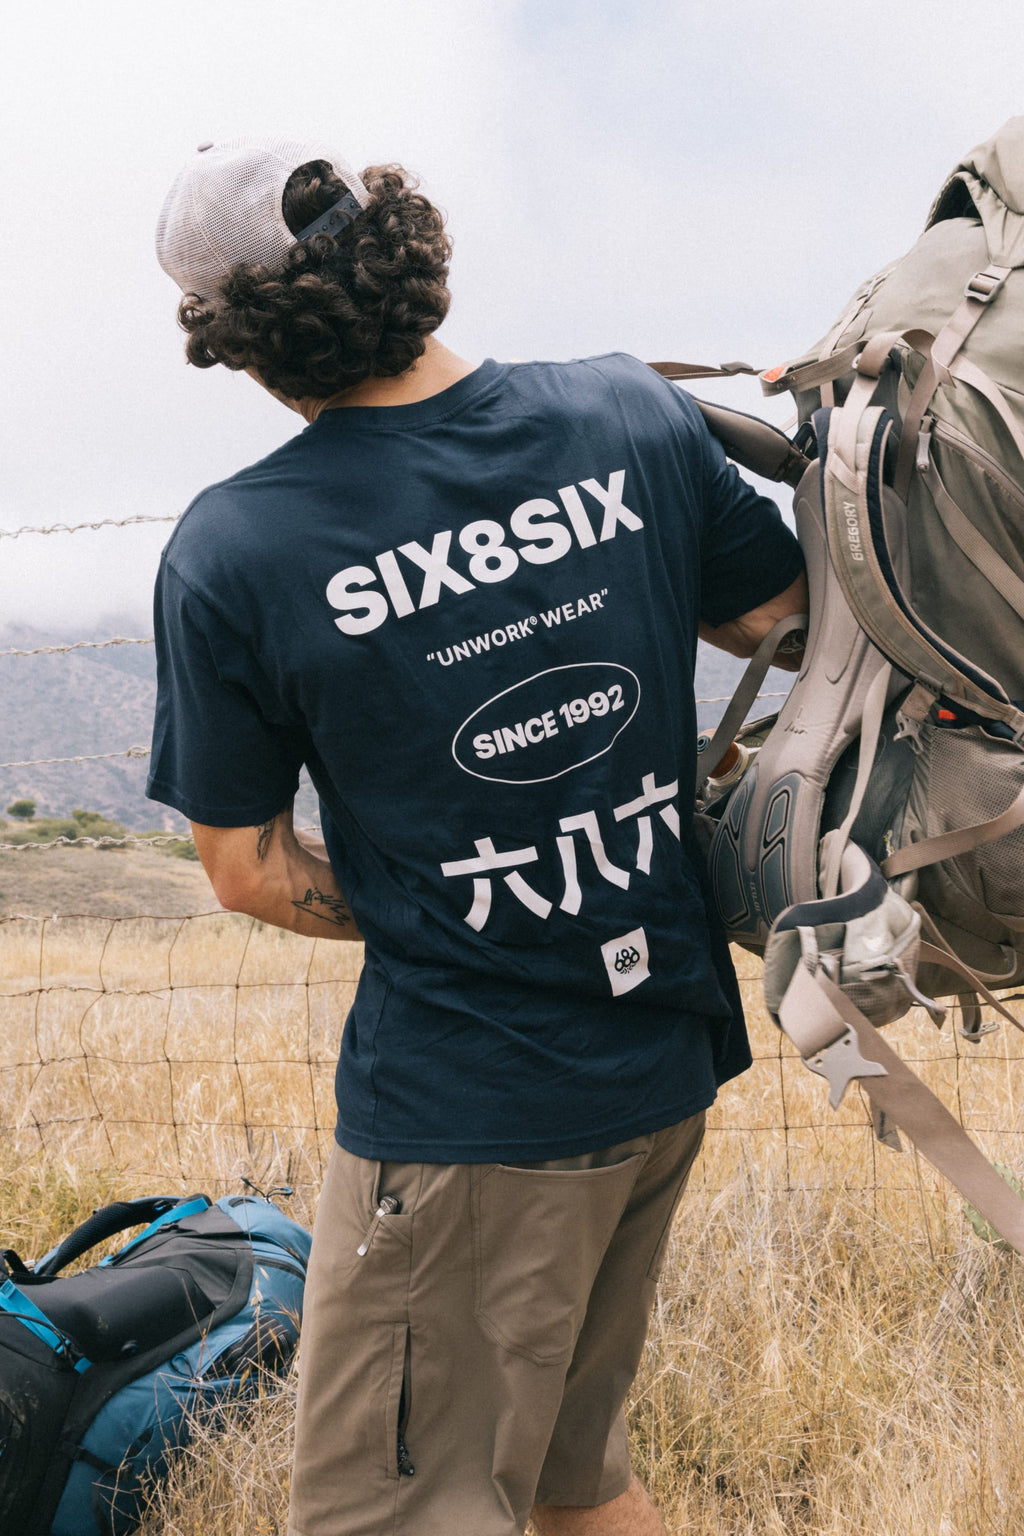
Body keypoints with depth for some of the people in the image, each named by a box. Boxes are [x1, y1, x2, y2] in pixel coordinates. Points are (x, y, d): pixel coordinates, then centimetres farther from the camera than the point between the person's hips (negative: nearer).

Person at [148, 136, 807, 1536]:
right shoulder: (633, 415, -6)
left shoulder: (229, 554, -15)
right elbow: (790, 620, 10)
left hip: (467, 1114, -6)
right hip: (669, 1054, 6)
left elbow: (247, 871, -5)